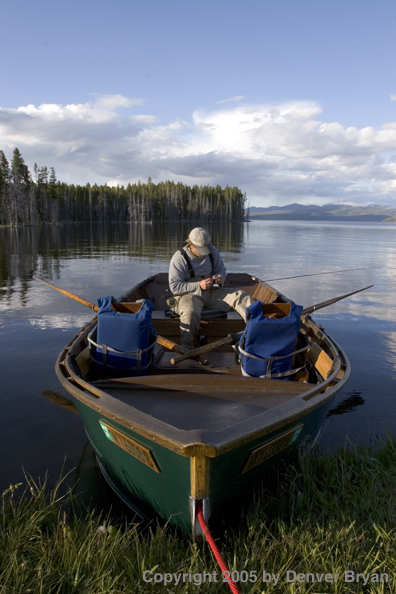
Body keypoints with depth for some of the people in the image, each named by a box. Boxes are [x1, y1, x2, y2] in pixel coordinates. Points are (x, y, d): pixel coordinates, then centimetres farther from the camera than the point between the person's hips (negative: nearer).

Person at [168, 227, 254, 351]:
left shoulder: (212, 251, 6)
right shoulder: (179, 258, -10)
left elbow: (221, 269, 19)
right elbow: (174, 287, -13)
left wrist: (220, 277, -7)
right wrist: (199, 285, -23)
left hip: (211, 293, 5)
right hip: (189, 294, -5)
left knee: (242, 297, -13)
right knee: (190, 313, -39)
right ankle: (186, 350, -25)